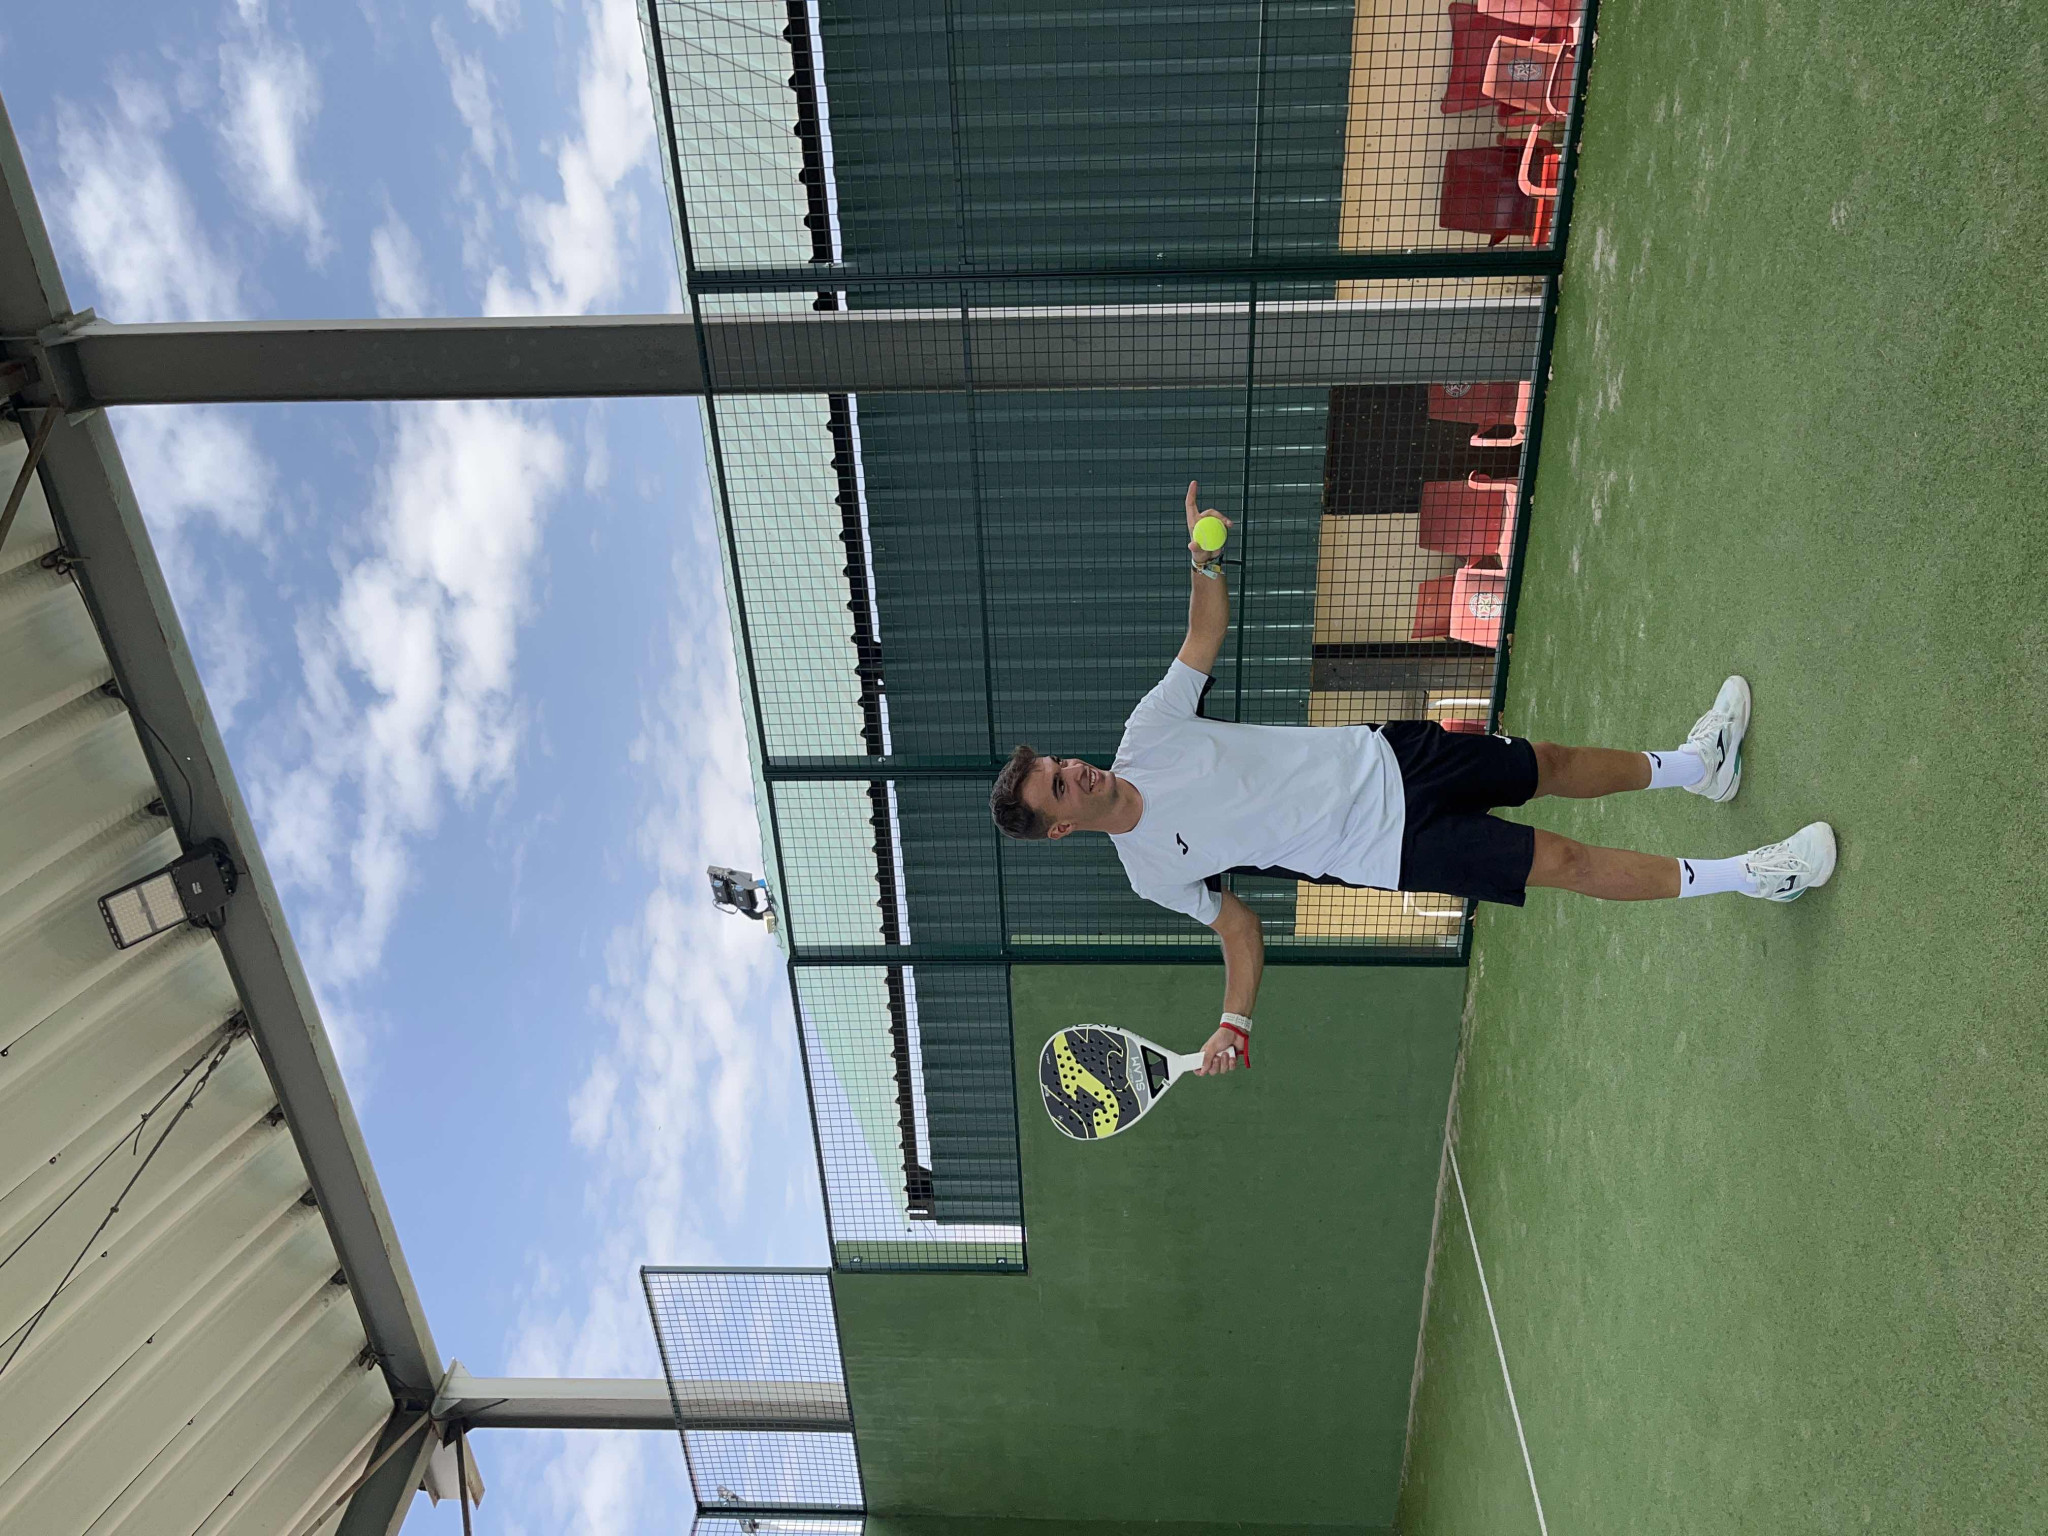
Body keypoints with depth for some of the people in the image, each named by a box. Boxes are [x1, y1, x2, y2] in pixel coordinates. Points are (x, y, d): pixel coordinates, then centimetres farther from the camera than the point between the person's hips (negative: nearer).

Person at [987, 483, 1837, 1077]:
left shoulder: (1147, 731, -6)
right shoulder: (1154, 871, -12)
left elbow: (1208, 632, 3)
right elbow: (1236, 923, -2)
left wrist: (1204, 559, -15)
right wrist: (1234, 1023, -15)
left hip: (1384, 757, 4)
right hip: (1393, 849, -4)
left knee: (1549, 764, 12)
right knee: (1563, 862, -8)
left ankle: (1693, 764, 40)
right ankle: (1739, 877, 10)